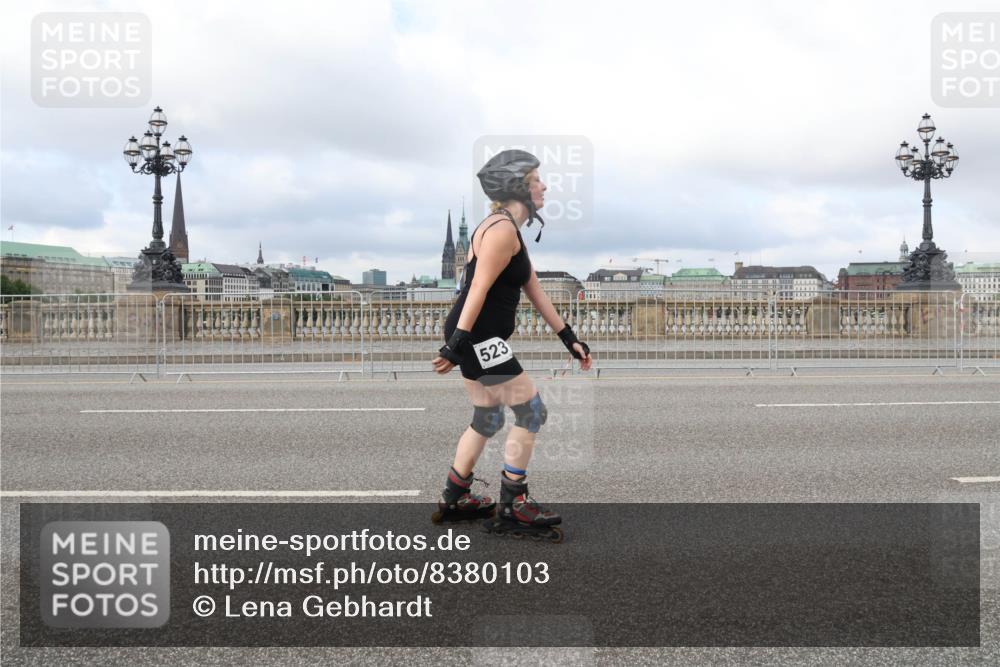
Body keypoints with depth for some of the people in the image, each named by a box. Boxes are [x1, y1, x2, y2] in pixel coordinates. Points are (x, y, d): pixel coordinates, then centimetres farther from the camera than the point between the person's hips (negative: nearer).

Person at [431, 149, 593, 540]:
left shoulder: (509, 230, 18)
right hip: (477, 337, -10)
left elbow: (535, 291, 18)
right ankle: (512, 509, 6)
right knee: (531, 413, -2)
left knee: (487, 420, 18)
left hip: (478, 340, 10)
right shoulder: (502, 229, -14)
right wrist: (455, 346, -25)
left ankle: (452, 502, 28)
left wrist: (569, 339, 16)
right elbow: (478, 289, -22)